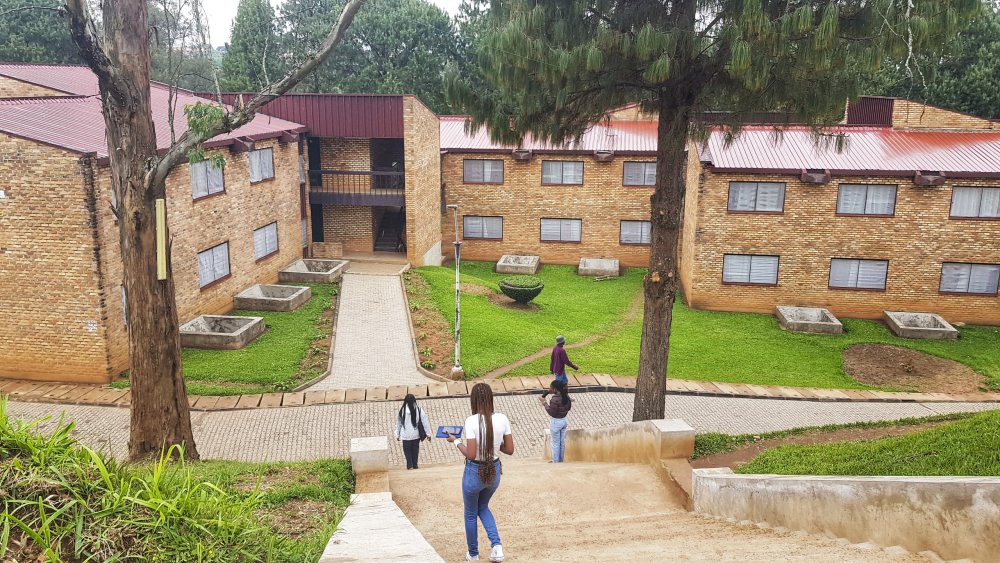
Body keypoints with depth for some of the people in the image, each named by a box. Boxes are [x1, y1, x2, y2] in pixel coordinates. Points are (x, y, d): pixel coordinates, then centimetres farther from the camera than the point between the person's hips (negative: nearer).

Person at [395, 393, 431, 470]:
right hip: (416, 435, 1)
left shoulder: (402, 410, -10)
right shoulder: (419, 410, -11)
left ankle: (410, 465, 6)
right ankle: (414, 465, 23)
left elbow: (398, 423, 0)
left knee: (407, 449, 14)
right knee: (415, 449, 17)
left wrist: (397, 435, 13)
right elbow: (425, 422, -7)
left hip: (406, 435, -1)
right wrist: (428, 434, 2)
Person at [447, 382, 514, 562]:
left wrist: (456, 441, -7)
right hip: (494, 471, 4)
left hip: (475, 472, -4)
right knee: (483, 507, 30)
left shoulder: (472, 421, -22)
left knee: (470, 514, 21)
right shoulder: (502, 419, -9)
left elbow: (470, 454, -22)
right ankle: (496, 545, 12)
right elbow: (510, 450, -3)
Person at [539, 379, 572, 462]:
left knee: (555, 443, 8)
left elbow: (551, 412, -24)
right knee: (562, 442, 20)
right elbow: (569, 407, 8)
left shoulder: (555, 399, -28)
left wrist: (544, 403, -19)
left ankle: (556, 462, 20)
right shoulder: (566, 395, -3)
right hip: (564, 420, 8)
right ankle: (561, 460, 33)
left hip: (556, 422, -8)